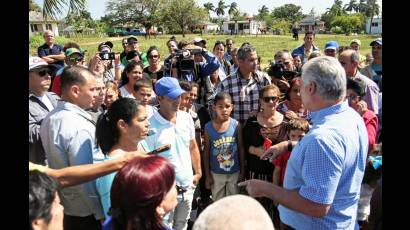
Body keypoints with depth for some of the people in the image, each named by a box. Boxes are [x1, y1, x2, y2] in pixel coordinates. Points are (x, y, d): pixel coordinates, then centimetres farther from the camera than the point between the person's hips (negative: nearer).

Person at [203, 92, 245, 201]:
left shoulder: (236, 125, -10)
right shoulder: (208, 127, -12)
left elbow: (241, 149, -2)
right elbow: (206, 153, -5)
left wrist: (242, 171, 0)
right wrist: (207, 175, -3)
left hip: (234, 172, 1)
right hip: (216, 174, 0)